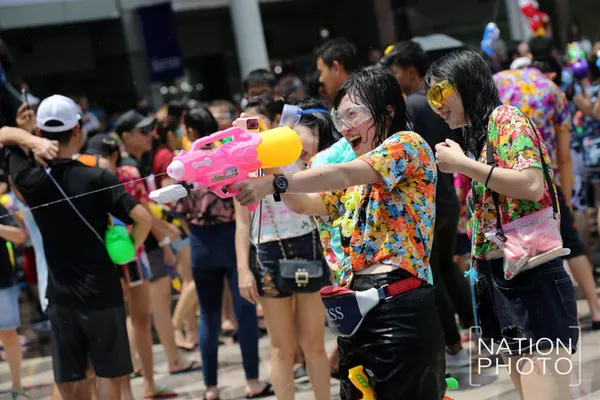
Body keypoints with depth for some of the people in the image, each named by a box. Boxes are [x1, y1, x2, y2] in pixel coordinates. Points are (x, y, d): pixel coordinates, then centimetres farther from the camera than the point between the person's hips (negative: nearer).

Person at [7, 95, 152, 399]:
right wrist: (128, 250, -5)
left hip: (61, 295, 3)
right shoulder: (97, 178, -12)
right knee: (108, 373, 6)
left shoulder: (31, 180, -5)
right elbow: (142, 218, -19)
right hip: (102, 292, -3)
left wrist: (35, 142, 5)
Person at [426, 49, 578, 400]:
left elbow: (532, 185, -20)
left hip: (529, 275, -10)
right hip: (497, 277, 10)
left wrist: (463, 164, -14)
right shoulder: (475, 135, 19)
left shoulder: (505, 118, -6)